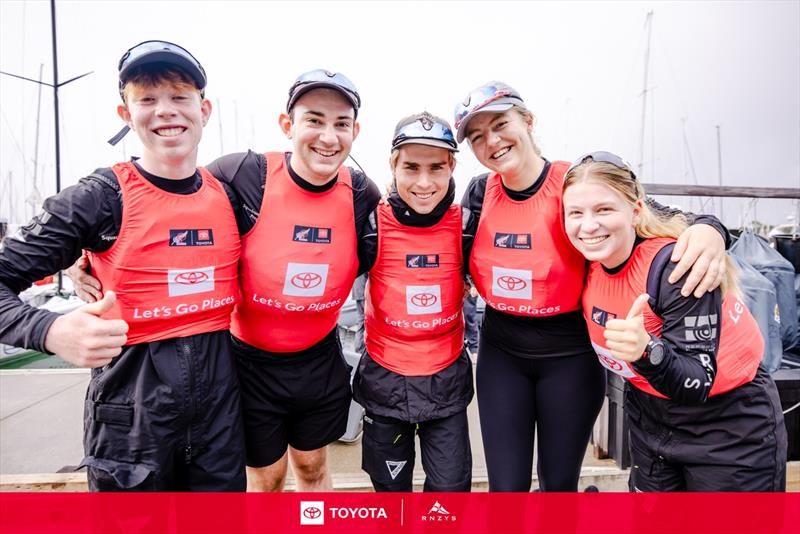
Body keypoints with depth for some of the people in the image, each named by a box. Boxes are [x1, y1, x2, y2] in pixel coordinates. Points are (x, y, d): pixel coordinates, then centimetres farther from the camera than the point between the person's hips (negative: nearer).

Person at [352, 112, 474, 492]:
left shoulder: (465, 223, -9)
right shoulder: (373, 223, -13)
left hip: (447, 378, 1)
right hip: (384, 378, 0)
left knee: (452, 487, 10)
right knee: (390, 487, 18)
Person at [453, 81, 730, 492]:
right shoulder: (480, 193, -2)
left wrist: (707, 228, -35)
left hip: (570, 354, -2)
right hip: (501, 353, 2)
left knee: (559, 481, 17)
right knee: (506, 485, 10)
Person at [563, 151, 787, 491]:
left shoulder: (677, 264, -30)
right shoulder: (591, 260, -12)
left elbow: (698, 384, -32)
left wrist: (647, 352, -47)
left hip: (730, 427, -5)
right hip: (650, 420, 6)